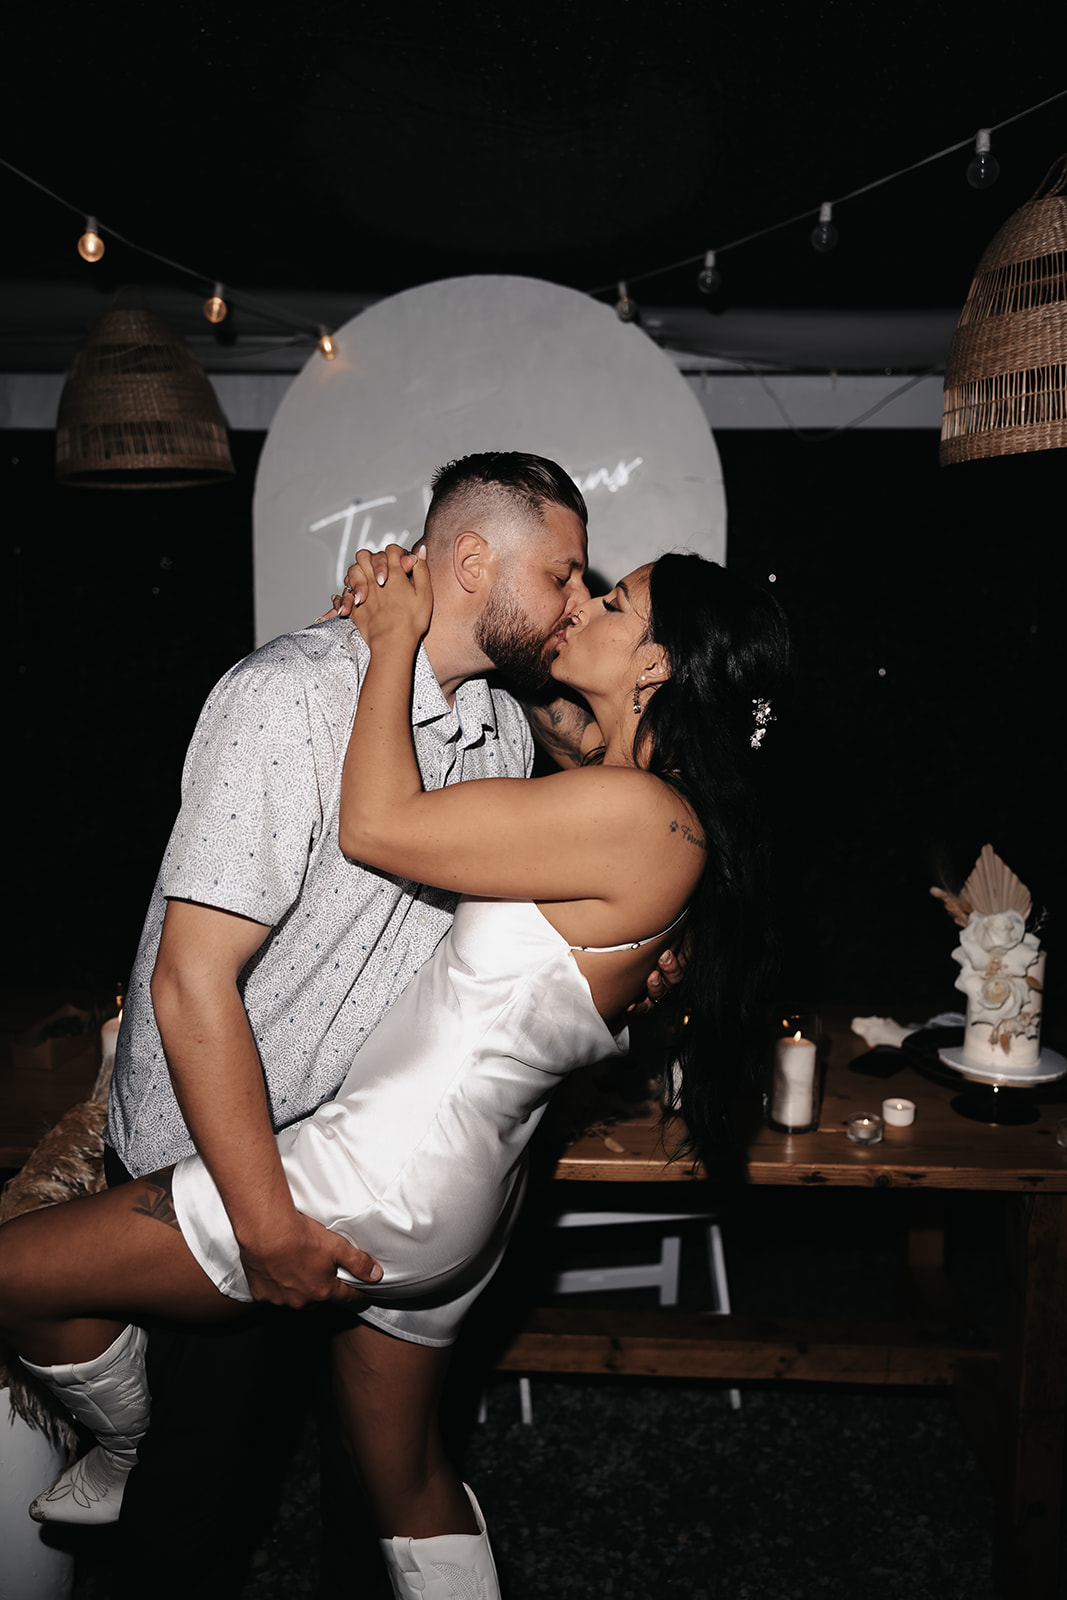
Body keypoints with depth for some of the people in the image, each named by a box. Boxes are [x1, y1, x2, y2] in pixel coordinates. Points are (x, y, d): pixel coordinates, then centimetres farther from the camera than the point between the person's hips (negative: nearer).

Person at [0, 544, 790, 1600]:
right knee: (408, 1480, 27)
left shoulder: (642, 813, -20)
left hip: (387, 1178, -10)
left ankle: (132, 1471, 28)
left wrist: (396, 643, -7)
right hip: (451, 1198, 10)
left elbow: (378, 827, -19)